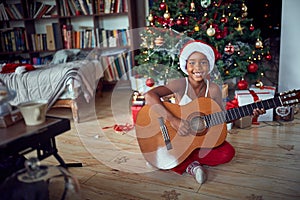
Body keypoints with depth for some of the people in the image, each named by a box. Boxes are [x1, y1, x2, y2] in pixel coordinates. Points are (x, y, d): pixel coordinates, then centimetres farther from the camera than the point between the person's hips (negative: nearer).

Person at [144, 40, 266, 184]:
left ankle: (185, 161, -7)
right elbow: (149, 95, -34)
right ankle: (191, 166, -4)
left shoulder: (213, 89, -8)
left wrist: (249, 112, -9)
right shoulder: (181, 84, -20)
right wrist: (173, 120, -40)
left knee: (228, 153, -17)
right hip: (178, 139, -4)